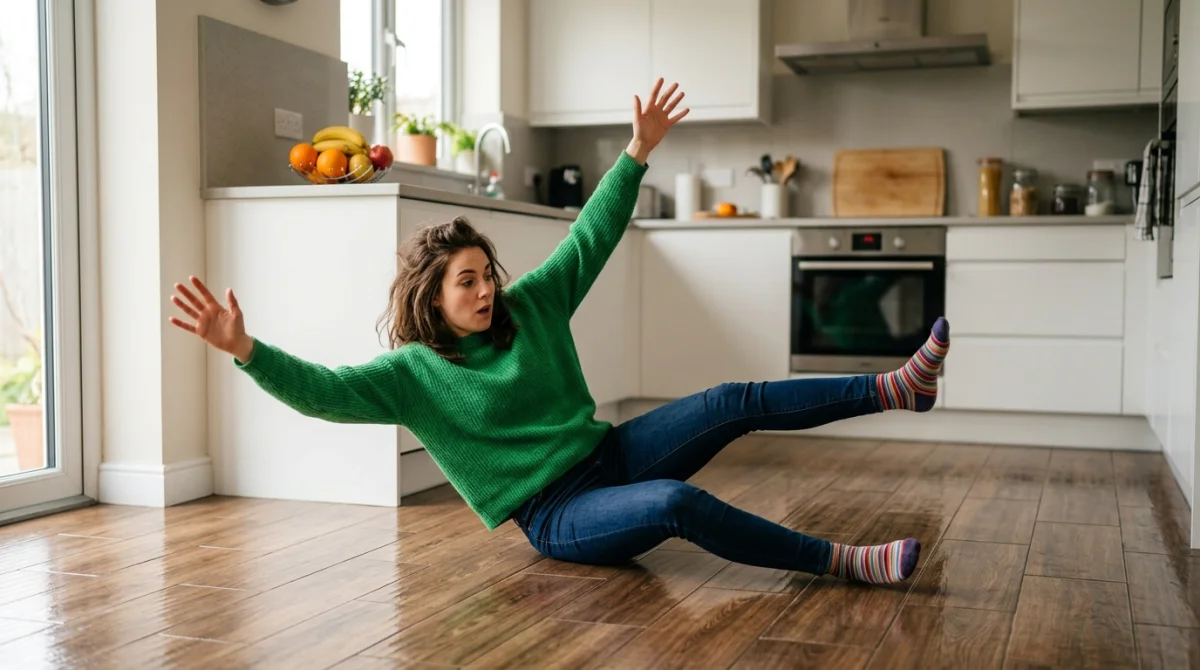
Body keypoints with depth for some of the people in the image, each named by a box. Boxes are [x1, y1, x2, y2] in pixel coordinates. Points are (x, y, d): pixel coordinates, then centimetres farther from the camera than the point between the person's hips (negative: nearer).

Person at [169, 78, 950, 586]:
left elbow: (589, 240, 7)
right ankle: (844, 562, -29)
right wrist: (246, 350, -37)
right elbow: (322, 390, -21)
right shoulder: (412, 372, -8)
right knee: (675, 503, -35)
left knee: (737, 402, -11)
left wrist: (637, 155, 1)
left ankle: (897, 388, -7)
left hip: (607, 454, 6)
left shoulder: (530, 307, 4)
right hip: (558, 516, -6)